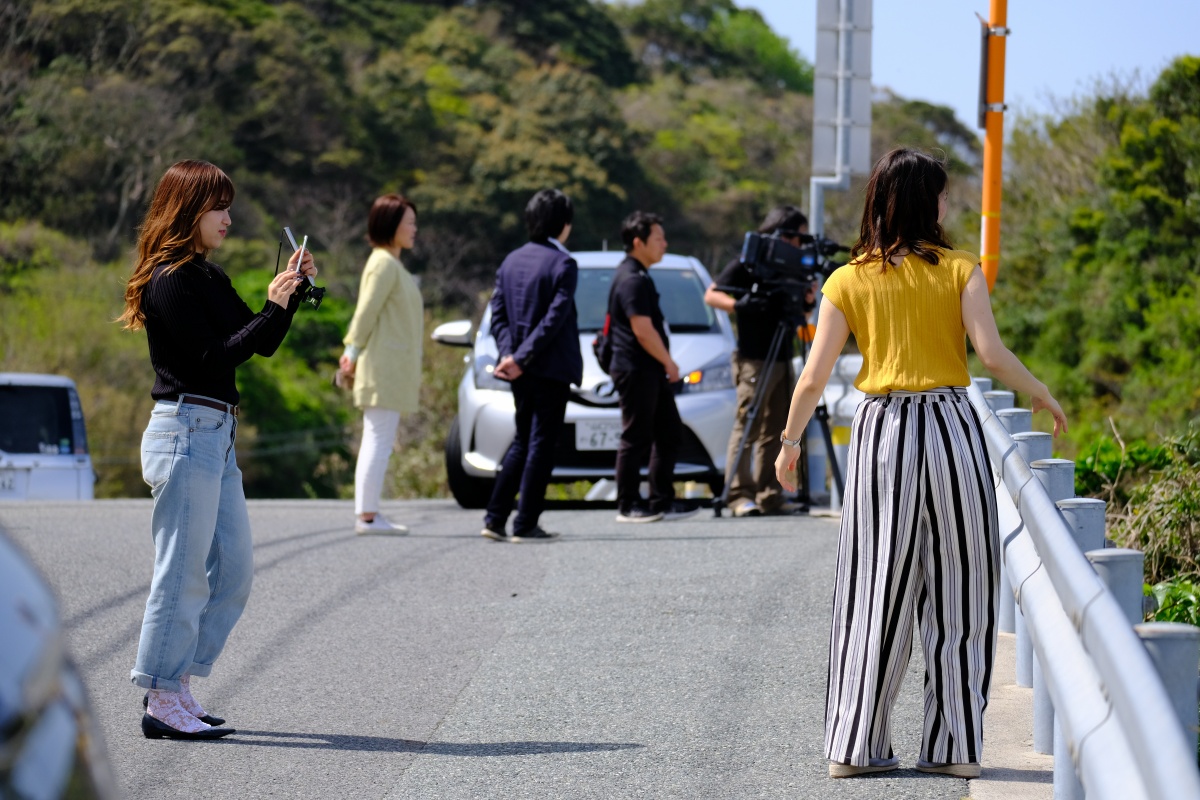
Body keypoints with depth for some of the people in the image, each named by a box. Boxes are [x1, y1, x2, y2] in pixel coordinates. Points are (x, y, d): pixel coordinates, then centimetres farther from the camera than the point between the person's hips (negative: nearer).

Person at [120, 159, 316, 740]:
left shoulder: (208, 278, 16)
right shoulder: (170, 281, -12)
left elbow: (263, 345, 16)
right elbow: (213, 358, -17)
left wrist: (292, 290, 3)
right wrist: (272, 306, -16)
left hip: (216, 436, 10)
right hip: (186, 431, -10)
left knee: (234, 569, 11)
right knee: (182, 572, -6)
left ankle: (177, 684, 17)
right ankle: (163, 703, 0)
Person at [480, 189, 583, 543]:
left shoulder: (512, 260, 9)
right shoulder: (563, 264, -12)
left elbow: (498, 313, 5)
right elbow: (554, 319, -19)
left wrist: (510, 353, -5)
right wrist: (521, 358, -17)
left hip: (521, 371, 7)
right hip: (551, 368, -7)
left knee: (522, 442, 16)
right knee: (541, 445, -1)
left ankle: (495, 519, 13)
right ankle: (525, 525, -1)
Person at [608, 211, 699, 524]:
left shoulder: (638, 276, 16)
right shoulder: (632, 280, -17)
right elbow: (643, 331, -21)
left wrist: (666, 364, 18)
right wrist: (668, 362, -10)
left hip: (652, 371, 11)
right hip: (636, 371, -11)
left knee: (669, 434, 11)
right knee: (635, 440, -4)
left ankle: (662, 502, 15)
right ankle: (628, 507, 2)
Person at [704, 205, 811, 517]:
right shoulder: (746, 264, -5)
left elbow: (801, 315, 19)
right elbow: (712, 295, -6)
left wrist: (806, 300, -3)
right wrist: (739, 305, -23)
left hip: (782, 359, 7)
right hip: (754, 359, -7)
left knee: (775, 430, 7)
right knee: (747, 427, -10)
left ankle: (770, 496, 9)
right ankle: (739, 494, -10)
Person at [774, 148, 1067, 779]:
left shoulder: (848, 281, 3)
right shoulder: (960, 270, -1)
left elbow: (814, 378, 0)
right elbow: (992, 355, -11)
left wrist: (790, 442, 13)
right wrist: (1042, 395, 5)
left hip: (882, 433, 2)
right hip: (952, 428, -1)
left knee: (876, 591, 7)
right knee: (957, 596, 6)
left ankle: (856, 745, 7)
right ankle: (954, 746, 7)